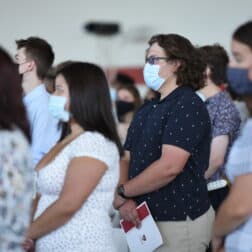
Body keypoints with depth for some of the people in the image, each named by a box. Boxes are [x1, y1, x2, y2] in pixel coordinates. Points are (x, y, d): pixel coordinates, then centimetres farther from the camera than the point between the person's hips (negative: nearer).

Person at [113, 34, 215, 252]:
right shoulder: (147, 110, 15)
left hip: (180, 222, -8)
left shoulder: (187, 106, -12)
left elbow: (169, 166, -22)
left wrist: (122, 193, -13)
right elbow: (127, 159, 10)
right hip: (146, 219, 8)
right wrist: (125, 200, -9)